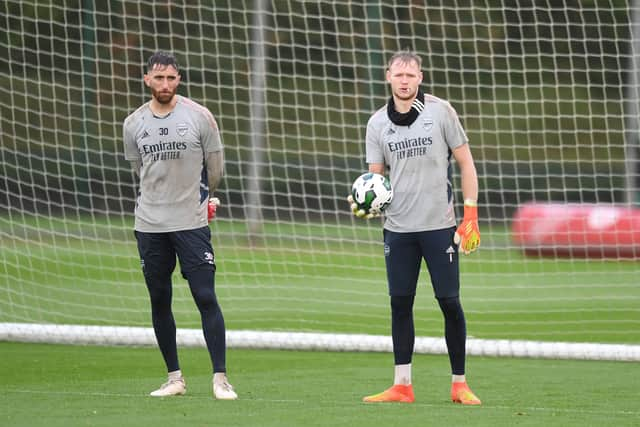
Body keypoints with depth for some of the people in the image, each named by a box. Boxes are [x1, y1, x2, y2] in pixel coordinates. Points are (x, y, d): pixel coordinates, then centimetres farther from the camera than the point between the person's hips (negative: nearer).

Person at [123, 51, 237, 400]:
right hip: (150, 225, 3)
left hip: (192, 223, -3)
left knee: (206, 298, -8)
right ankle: (174, 378, 16)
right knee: (159, 301, 6)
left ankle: (220, 379, -6)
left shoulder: (199, 117, -3)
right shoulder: (133, 124, 4)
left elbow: (215, 168, 8)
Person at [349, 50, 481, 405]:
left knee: (449, 301, -3)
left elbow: (465, 163, 1)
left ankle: (460, 385, 5)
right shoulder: (377, 123, 6)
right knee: (400, 302, 3)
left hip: (439, 226, -3)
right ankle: (401, 386, 7)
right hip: (398, 227, 3)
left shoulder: (440, 112, -2)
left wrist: (471, 217, -4)